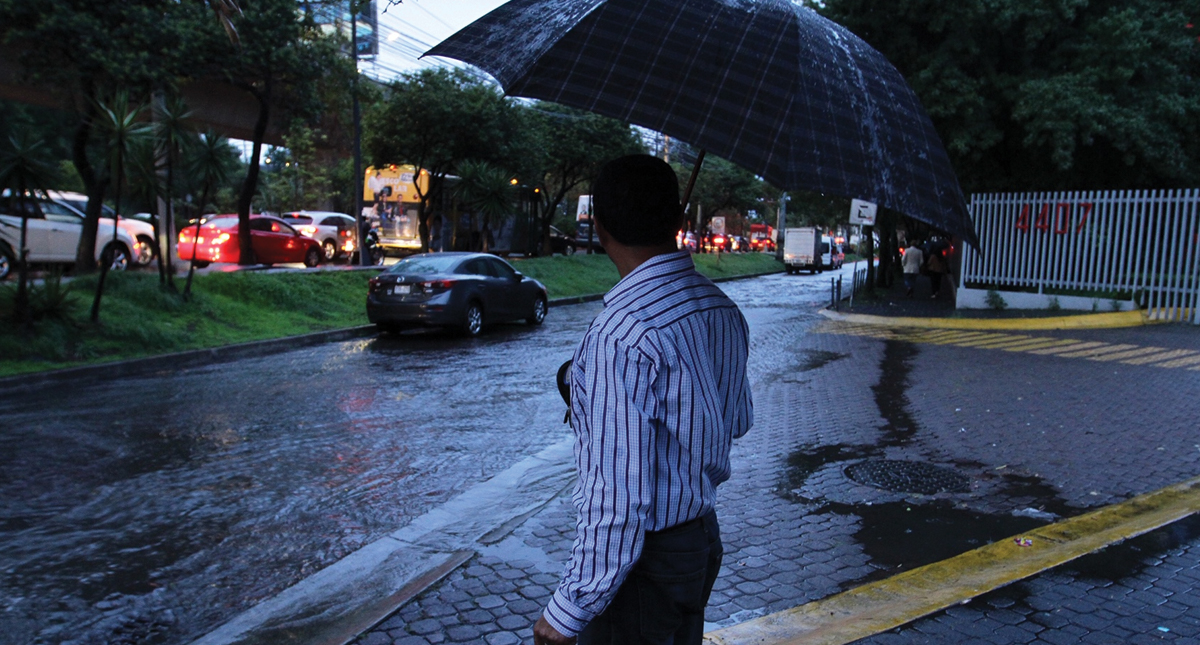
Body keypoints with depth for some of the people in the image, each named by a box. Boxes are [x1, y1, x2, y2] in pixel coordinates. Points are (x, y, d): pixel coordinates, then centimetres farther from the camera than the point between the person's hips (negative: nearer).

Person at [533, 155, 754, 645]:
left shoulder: (621, 333, -28)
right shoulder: (723, 311, -2)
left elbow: (618, 494, -28)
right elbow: (738, 421, 13)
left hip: (642, 555, -8)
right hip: (703, 535, 8)